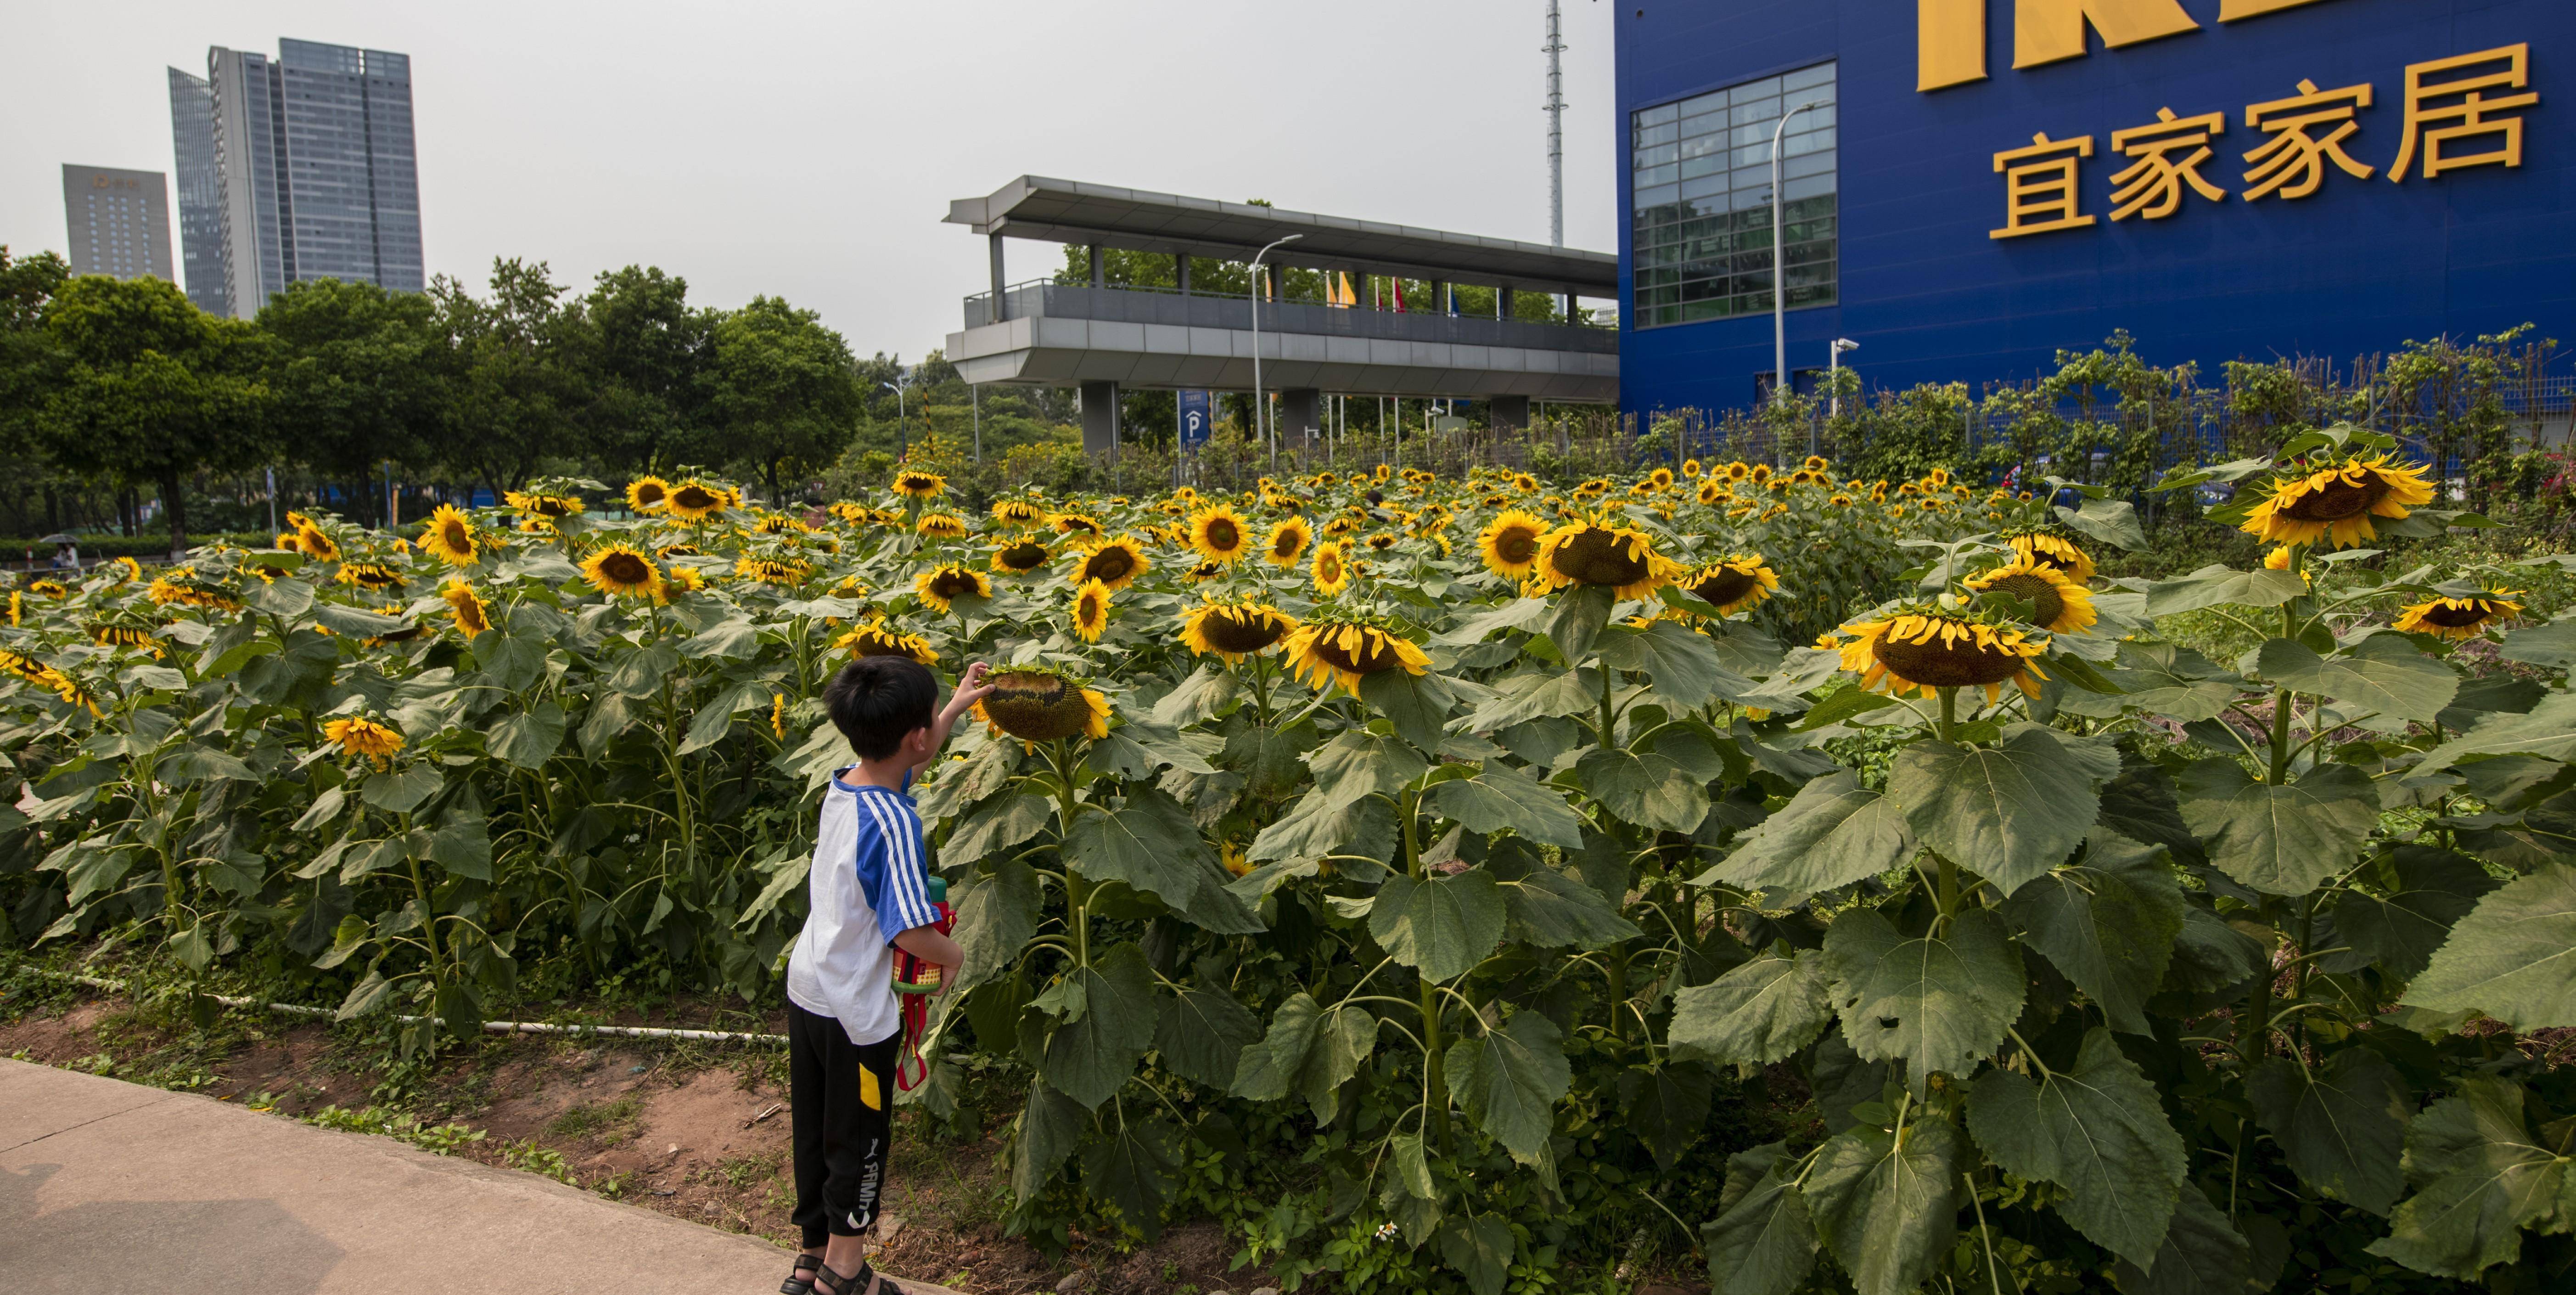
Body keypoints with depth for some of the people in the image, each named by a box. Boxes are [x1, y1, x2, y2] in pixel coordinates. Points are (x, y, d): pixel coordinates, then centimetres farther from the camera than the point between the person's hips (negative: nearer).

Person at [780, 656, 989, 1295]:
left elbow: (906, 763, 20)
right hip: (856, 1009, -8)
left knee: (815, 1131, 21)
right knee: (858, 1140, 12)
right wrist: (956, 956, -8)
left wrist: (955, 708, 26)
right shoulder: (893, 823, -27)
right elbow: (911, 933, -28)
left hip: (805, 990, 8)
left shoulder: (840, 789, -3)